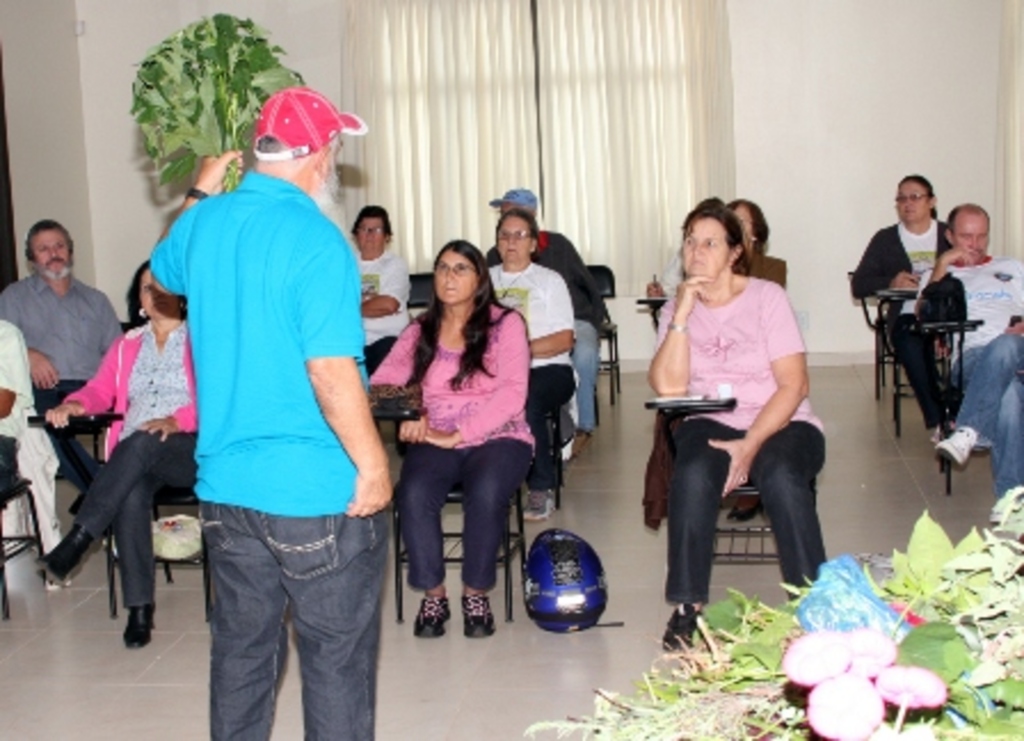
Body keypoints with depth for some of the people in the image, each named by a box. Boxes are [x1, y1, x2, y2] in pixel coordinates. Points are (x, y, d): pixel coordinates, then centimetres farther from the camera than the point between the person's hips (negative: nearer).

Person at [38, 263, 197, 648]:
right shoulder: (127, 345, 25)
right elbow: (100, 390, 13)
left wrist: (175, 420, -22)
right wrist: (73, 404, -10)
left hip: (191, 449, -3)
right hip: (133, 456, 3)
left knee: (141, 444, -37)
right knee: (131, 496, -31)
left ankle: (76, 541, -35)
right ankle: (139, 608, -28)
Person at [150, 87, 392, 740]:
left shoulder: (204, 224, 4)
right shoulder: (315, 239, -18)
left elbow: (166, 270, 28)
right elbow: (331, 372, -23)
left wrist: (200, 194, 35)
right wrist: (373, 463, -14)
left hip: (225, 484, 7)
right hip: (317, 491, -7)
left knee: (242, 647, 19)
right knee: (337, 658, 7)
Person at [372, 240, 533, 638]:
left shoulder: (505, 323, 2)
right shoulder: (420, 330, 12)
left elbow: (511, 394, -10)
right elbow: (382, 383, 4)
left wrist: (457, 434, -19)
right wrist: (406, 414, -19)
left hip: (497, 438, -2)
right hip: (434, 441, 2)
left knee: (485, 492, -34)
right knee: (413, 494, -29)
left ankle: (476, 594, -12)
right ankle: (433, 594, -10)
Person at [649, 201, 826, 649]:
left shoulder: (767, 297, -2)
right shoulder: (676, 308, 8)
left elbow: (794, 385, -10)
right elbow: (668, 387, -8)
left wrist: (750, 445, -21)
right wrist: (682, 315, -14)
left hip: (780, 425, -1)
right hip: (711, 426, 2)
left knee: (781, 476, -34)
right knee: (693, 474, -32)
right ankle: (687, 607, -24)